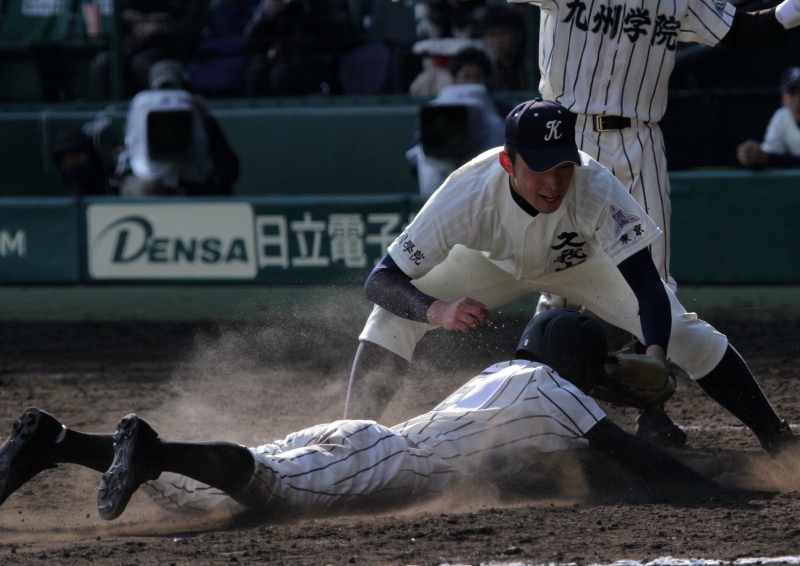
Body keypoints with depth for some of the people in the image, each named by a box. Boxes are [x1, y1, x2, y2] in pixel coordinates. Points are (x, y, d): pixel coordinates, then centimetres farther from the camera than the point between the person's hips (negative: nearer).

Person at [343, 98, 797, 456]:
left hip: (581, 261, -1)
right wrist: (437, 310, -60)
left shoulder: (595, 188, -41)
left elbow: (647, 286, -43)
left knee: (680, 328, -17)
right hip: (492, 262, 1)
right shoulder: (469, 193, -41)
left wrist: (655, 357, -62)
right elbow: (381, 280, -39)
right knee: (395, 314, -21)